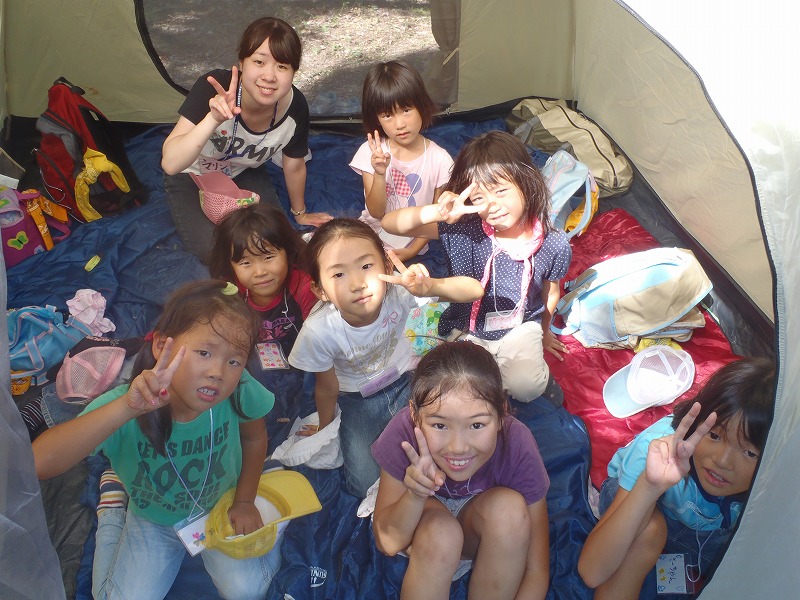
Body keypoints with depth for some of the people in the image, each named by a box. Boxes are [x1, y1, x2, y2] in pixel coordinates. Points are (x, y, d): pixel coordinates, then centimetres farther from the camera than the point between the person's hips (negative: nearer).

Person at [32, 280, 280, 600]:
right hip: (153, 519, 0)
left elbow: (254, 437, -7)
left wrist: (245, 501, -2)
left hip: (222, 506, 1)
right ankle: (114, 504, 23)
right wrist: (127, 408, -60)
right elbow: (37, 464, -52)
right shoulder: (122, 407, -36)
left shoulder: (239, 391, -32)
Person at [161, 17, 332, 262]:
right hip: (192, 176, -3)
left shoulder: (295, 107, -27)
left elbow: (294, 166, -6)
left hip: (244, 173, 3)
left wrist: (300, 213, 9)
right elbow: (170, 164, -43)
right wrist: (214, 118, -57)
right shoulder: (214, 88, -37)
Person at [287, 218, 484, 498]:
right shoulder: (318, 332, -32)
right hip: (358, 400, -1)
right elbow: (327, 388, -11)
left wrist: (430, 286, -54)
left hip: (405, 381, 1)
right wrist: (325, 430, 6)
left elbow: (475, 289, -34)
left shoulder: (397, 292, -32)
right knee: (365, 484, -13)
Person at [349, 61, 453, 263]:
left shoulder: (439, 159, -10)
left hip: (411, 245, -3)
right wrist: (380, 174, -27)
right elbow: (376, 212, -11)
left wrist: (412, 251, -8)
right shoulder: (371, 152, -8)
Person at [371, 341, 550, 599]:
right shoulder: (404, 433, -32)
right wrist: (415, 494, -42)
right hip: (421, 522, -1)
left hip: (486, 531, 1)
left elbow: (536, 571, -24)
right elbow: (388, 542, -24)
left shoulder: (517, 445, -31)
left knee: (510, 507, -30)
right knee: (439, 531, -34)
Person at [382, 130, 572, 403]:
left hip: (520, 328, 0)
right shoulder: (463, 229, -21)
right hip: (468, 330, 0)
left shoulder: (554, 245, -16)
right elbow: (390, 223, -25)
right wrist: (436, 212, -43)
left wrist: (544, 332, 22)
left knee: (527, 387, -23)